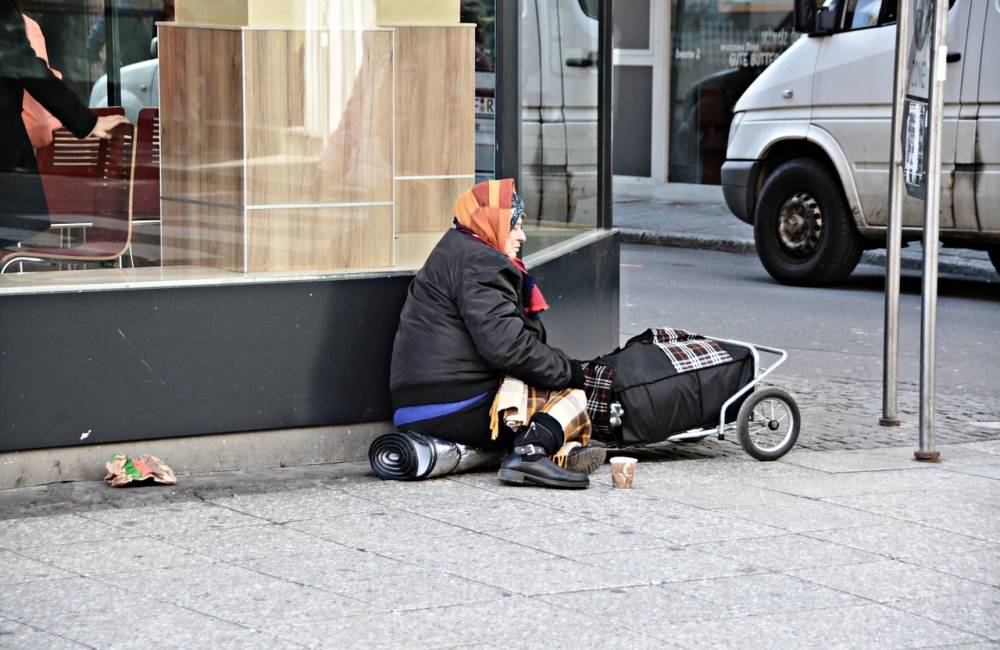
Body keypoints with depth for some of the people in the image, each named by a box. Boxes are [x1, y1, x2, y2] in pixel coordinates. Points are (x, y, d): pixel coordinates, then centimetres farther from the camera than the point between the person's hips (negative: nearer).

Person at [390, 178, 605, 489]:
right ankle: (531, 451, -29)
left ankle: (565, 449, -9)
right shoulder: (478, 263, -9)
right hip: (457, 412, -10)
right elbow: (503, 344, -20)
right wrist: (566, 369, -9)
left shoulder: (454, 253, 26)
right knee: (570, 395, -4)